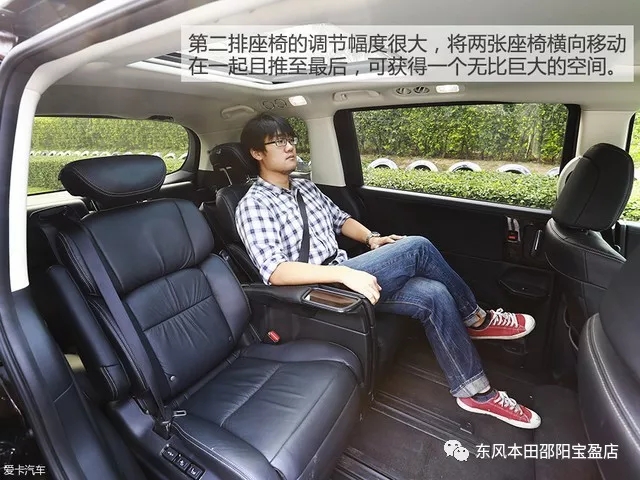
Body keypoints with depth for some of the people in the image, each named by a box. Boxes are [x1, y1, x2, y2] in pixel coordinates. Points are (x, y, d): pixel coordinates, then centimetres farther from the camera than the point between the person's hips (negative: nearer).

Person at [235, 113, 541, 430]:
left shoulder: (305, 187, 16)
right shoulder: (253, 206, -9)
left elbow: (340, 219, 23)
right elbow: (274, 272, -22)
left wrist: (371, 239, 2)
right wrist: (343, 273, -31)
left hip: (343, 276, 8)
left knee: (432, 295, -13)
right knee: (417, 247, -20)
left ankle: (475, 392, 8)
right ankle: (475, 318, 1)